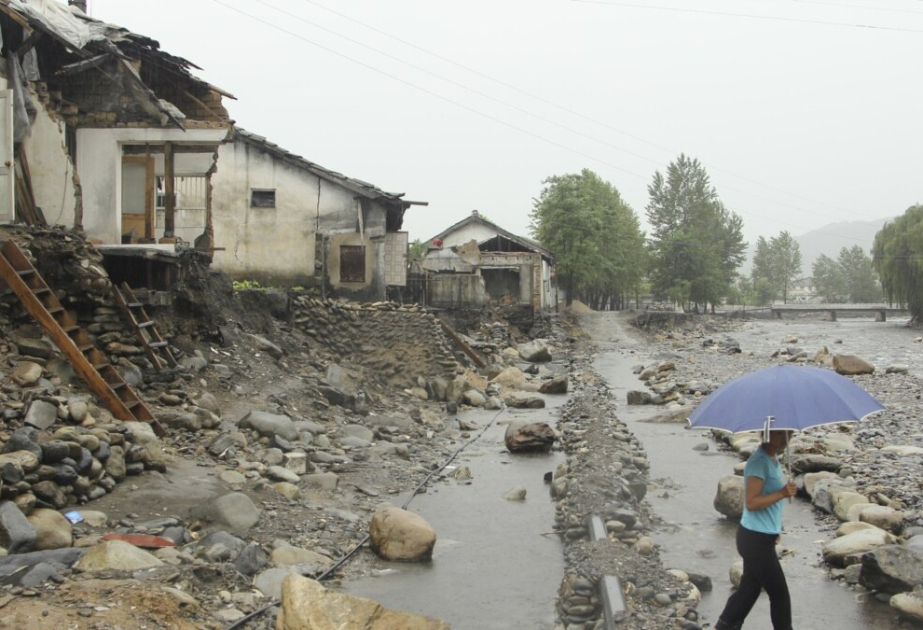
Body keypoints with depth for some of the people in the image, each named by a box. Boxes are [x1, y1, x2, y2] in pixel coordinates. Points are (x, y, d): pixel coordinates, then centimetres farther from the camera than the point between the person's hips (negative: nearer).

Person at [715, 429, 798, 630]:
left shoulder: (773, 459, 9)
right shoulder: (759, 462, -21)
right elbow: (751, 502, -24)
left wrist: (774, 530, 23)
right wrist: (782, 494, -31)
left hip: (759, 538, 9)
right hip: (756, 540, -9)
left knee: (749, 587, 17)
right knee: (779, 592, 1)